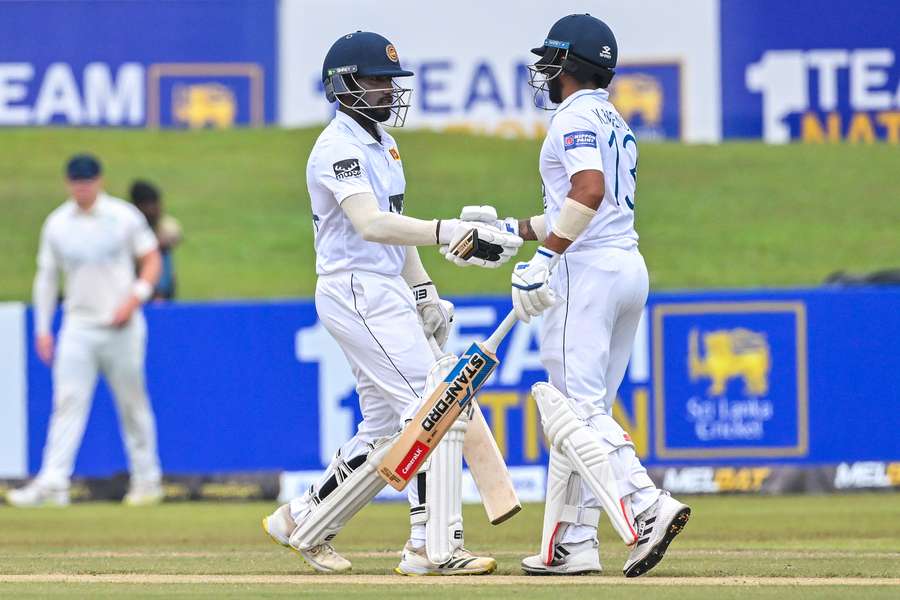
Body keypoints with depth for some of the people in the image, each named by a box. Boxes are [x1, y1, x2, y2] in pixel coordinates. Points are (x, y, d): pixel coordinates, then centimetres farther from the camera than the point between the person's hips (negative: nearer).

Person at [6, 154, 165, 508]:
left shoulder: (124, 217, 0)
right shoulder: (57, 224, 6)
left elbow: (151, 259, 4)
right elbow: (47, 276, 11)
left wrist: (135, 297, -12)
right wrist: (42, 328, 6)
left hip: (122, 327, -1)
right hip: (78, 327, 2)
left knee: (133, 405, 5)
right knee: (68, 401, -9)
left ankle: (147, 480, 16)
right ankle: (52, 483, -17)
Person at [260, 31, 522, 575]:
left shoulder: (380, 141, 16)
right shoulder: (340, 147, -16)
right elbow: (370, 224, -30)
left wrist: (423, 291, 17)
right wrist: (449, 233, -41)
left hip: (387, 293, 10)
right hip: (358, 291, -10)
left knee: (386, 428, 12)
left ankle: (306, 522, 22)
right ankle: (435, 547, -15)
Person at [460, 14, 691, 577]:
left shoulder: (575, 117, -8)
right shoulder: (617, 124, 21)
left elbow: (589, 191, -25)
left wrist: (544, 259, -26)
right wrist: (510, 228, 28)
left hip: (586, 272, -10)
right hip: (630, 267, 10)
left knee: (577, 412, -13)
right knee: (585, 410, 12)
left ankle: (646, 509, -28)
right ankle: (570, 543, 11)